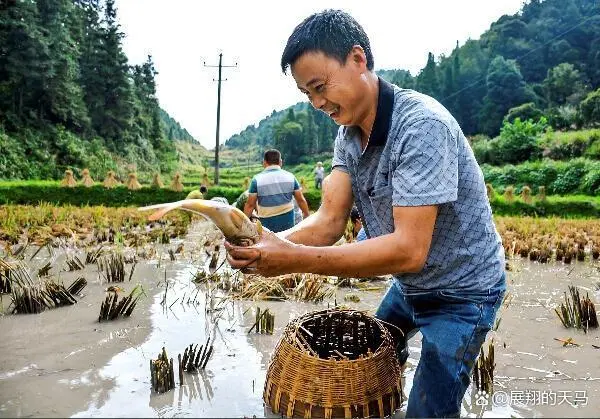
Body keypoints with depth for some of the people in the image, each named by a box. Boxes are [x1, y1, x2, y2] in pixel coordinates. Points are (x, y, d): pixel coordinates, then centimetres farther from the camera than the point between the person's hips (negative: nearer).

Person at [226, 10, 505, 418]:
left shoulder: (421, 125, -31)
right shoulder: (349, 135, -5)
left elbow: (409, 249, -37)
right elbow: (329, 221, -14)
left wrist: (294, 259, -43)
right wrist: (271, 243, -35)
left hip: (461, 293, -7)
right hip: (409, 285, 8)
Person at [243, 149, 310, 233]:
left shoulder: (257, 179, -6)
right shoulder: (290, 176, 1)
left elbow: (250, 204, -4)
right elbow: (301, 200, 5)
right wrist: (306, 216, 18)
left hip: (267, 223, -2)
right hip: (288, 221, 2)